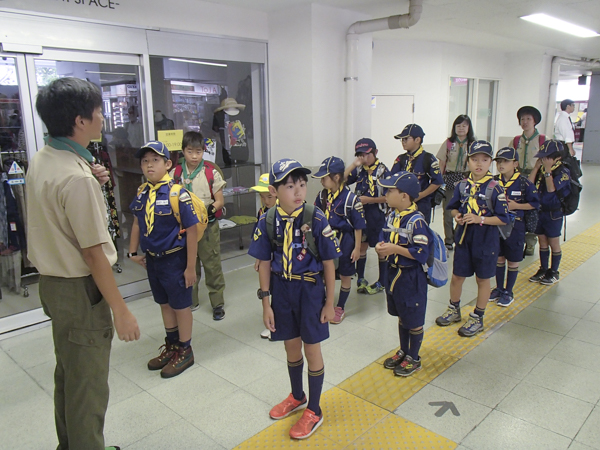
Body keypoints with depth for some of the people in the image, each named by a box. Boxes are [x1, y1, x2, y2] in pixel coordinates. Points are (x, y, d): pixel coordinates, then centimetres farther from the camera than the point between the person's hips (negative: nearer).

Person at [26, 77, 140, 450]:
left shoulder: (41, 162, 4)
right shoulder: (76, 177, -25)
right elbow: (94, 253, -25)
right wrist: (121, 311, -19)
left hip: (52, 281, 10)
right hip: (80, 291, -10)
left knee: (68, 374, 25)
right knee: (88, 387, 7)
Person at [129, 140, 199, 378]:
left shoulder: (176, 193, -20)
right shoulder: (142, 192, 1)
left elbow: (192, 230, -18)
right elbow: (137, 222, 14)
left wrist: (190, 267, -17)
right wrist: (133, 251, 13)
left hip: (174, 258, -7)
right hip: (152, 259, 7)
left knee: (181, 305, 9)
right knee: (164, 304, 20)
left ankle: (184, 351, 27)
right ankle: (171, 346, 39)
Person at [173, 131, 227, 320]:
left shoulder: (211, 173, -4)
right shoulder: (176, 174, 2)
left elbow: (220, 201, -4)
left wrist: (209, 210, -20)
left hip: (208, 226, -2)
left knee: (212, 265, 3)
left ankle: (217, 303, 16)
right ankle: (190, 301, 29)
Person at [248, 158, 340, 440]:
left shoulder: (316, 219, -16)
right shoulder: (268, 221, -8)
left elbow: (328, 263, -9)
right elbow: (264, 264, -1)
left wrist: (330, 303, -5)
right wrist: (266, 303, 0)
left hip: (310, 289, -3)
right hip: (281, 289, 3)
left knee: (312, 348, 10)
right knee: (291, 346, 19)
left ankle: (314, 411, 29)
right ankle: (297, 397, 45)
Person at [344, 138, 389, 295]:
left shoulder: (383, 170, -10)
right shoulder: (359, 170, 3)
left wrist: (369, 200, -18)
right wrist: (354, 164, -11)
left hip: (378, 216, -4)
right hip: (361, 214, 5)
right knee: (361, 245, 12)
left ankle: (382, 282, 21)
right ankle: (360, 279, 26)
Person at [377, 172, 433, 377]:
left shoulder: (416, 221, -23)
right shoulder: (392, 216, 3)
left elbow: (422, 254, -25)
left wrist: (395, 249, -27)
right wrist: (382, 246, -5)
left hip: (411, 277, -8)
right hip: (394, 273, 8)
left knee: (414, 321, 9)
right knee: (401, 316, 22)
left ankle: (414, 359, 26)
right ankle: (403, 352, 38)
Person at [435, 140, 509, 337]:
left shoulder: (495, 188, -13)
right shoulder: (462, 185, 0)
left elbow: (503, 218, -13)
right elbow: (453, 207, 13)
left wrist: (480, 219, -23)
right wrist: (457, 215, -8)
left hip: (486, 239, -4)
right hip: (463, 236, 4)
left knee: (483, 279, 11)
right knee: (457, 276, 13)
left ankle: (477, 318, 27)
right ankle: (454, 310, 36)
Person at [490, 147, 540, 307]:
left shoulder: (524, 183, -11)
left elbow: (535, 204, -8)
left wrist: (515, 206, -17)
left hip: (515, 226, -3)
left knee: (513, 261, 9)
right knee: (499, 259, 14)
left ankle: (508, 292, 23)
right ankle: (499, 288, 30)